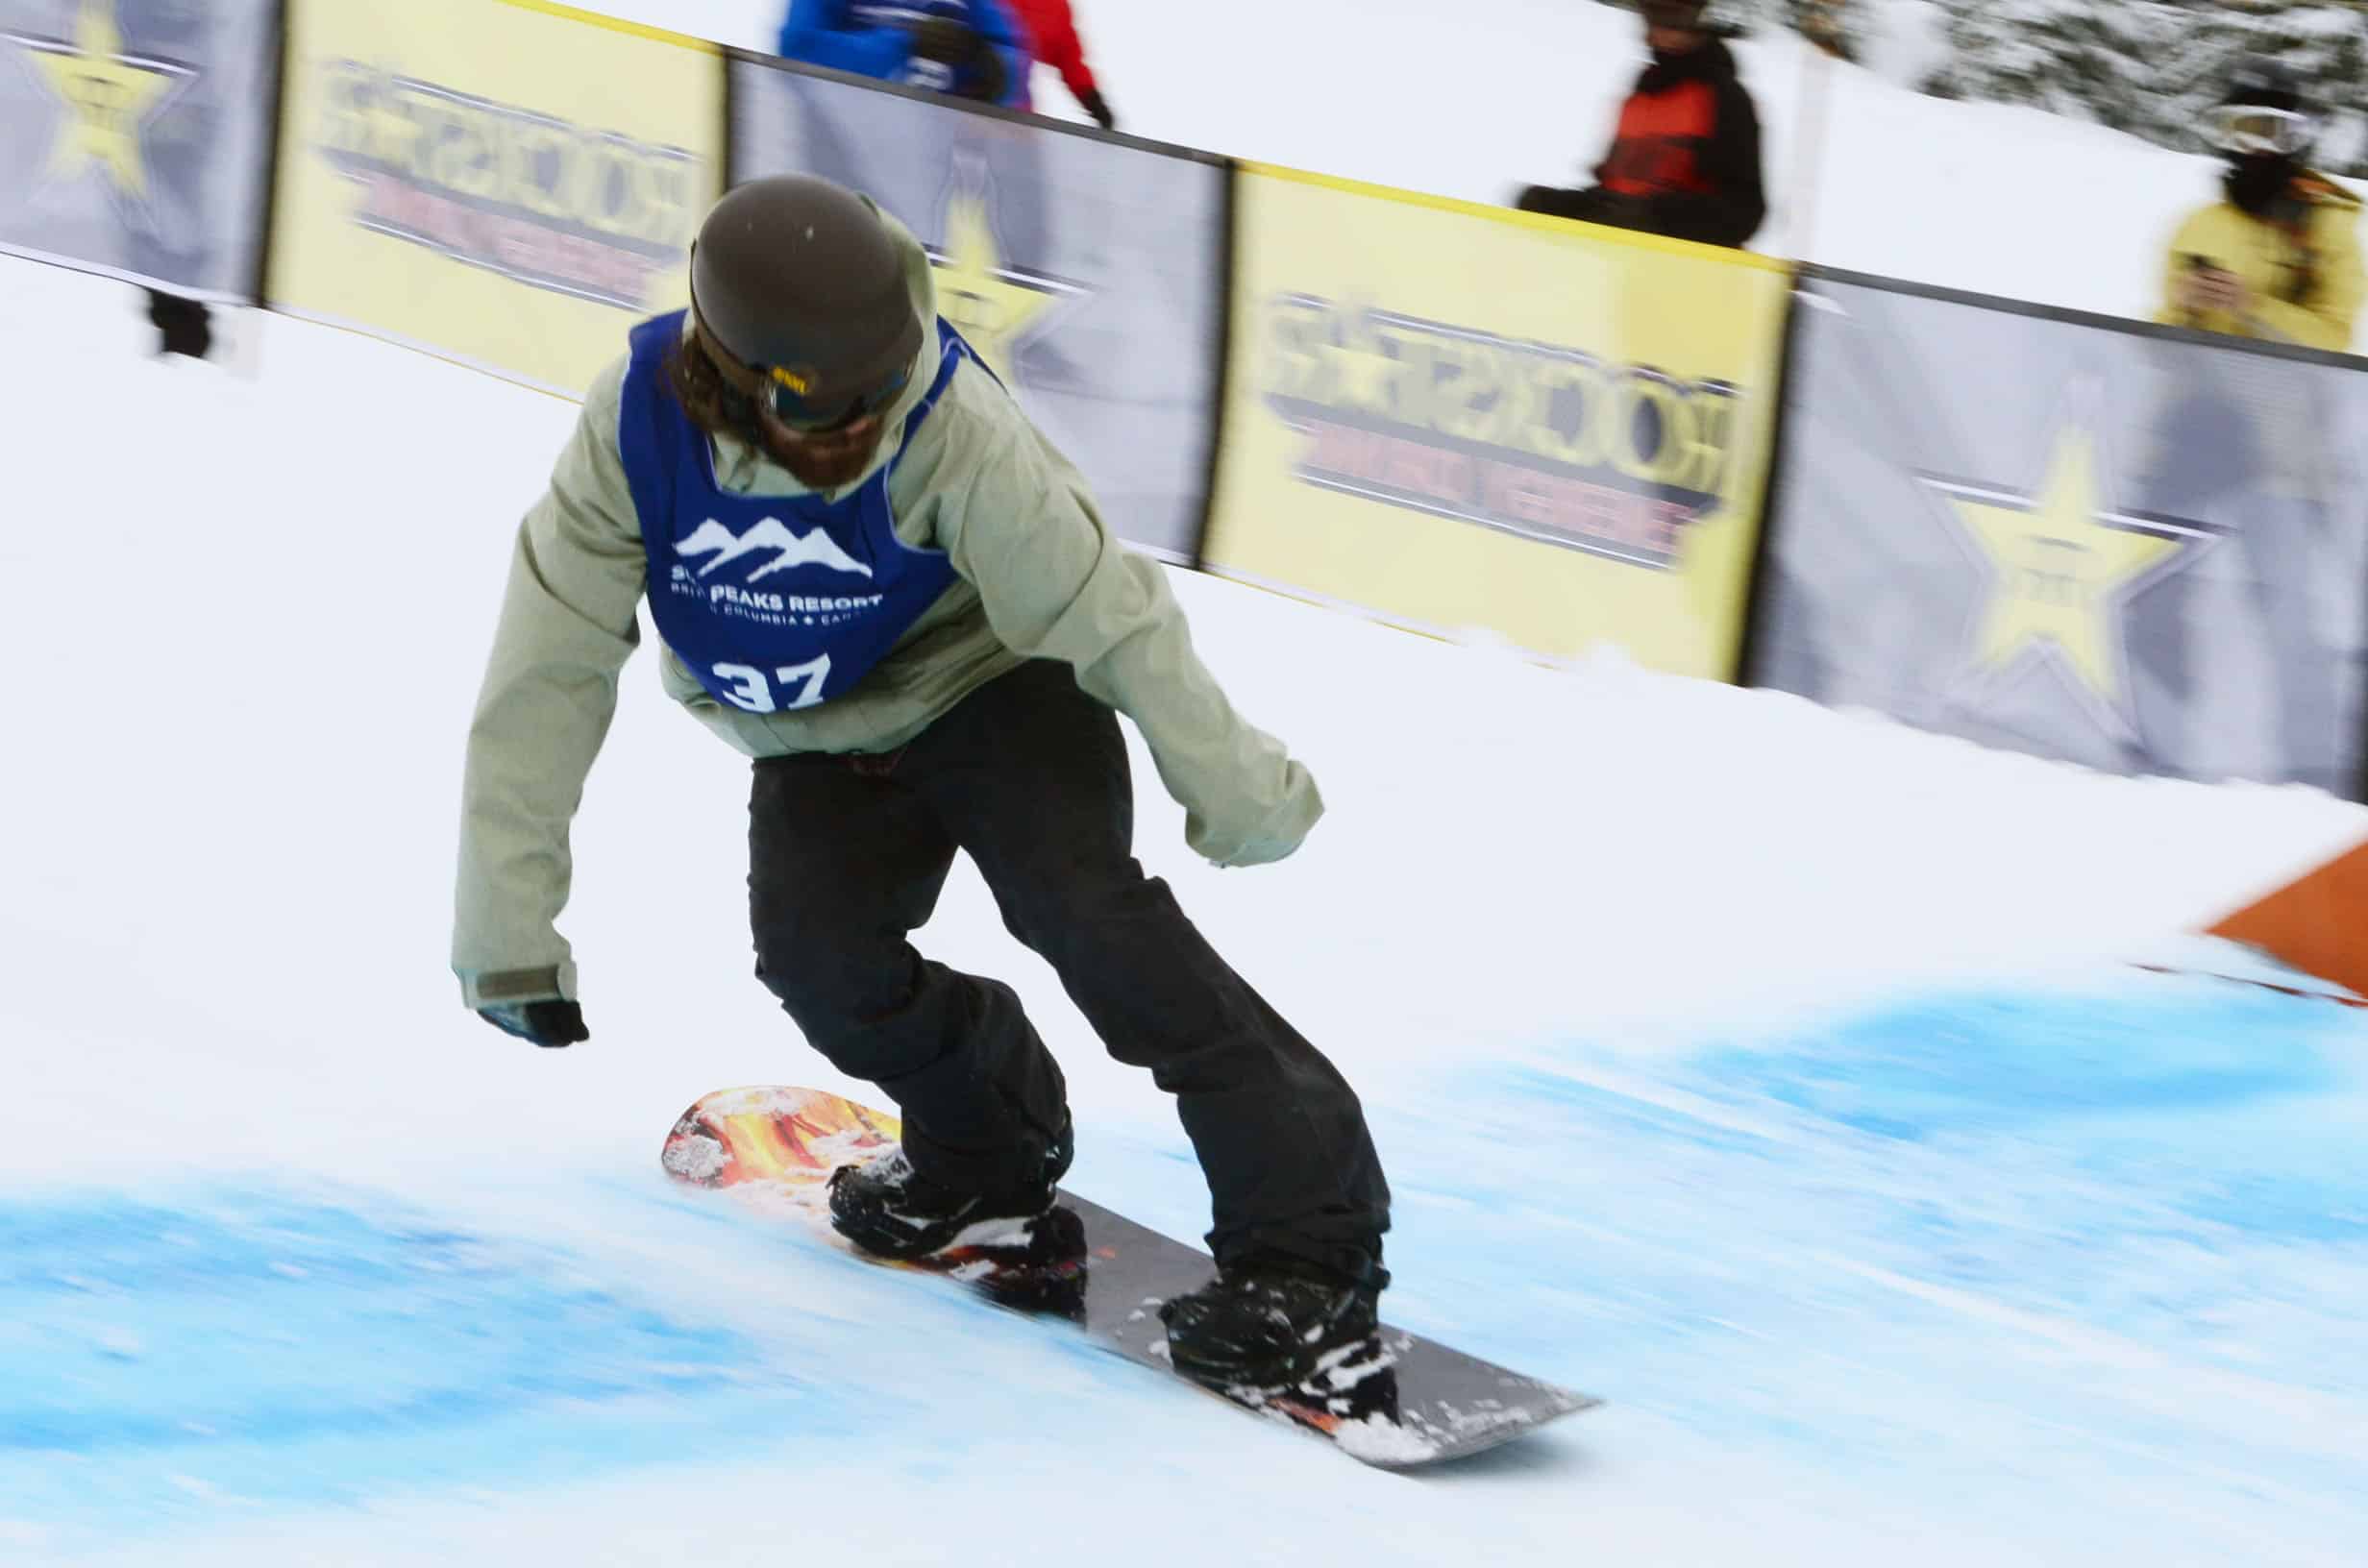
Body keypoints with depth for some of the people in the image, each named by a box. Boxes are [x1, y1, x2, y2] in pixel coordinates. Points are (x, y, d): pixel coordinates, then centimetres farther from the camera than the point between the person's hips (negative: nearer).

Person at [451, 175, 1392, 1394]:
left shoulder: (952, 428, -33)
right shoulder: (638, 430, -26)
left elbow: (1108, 611, -25)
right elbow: (548, 673, -19)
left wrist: (1233, 789, -18)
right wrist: (507, 917, -18)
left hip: (990, 691, -3)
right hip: (820, 746, 3)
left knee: (1080, 903, -25)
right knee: (819, 961, -18)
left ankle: (1304, 1236, -23)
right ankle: (990, 1137, 15)